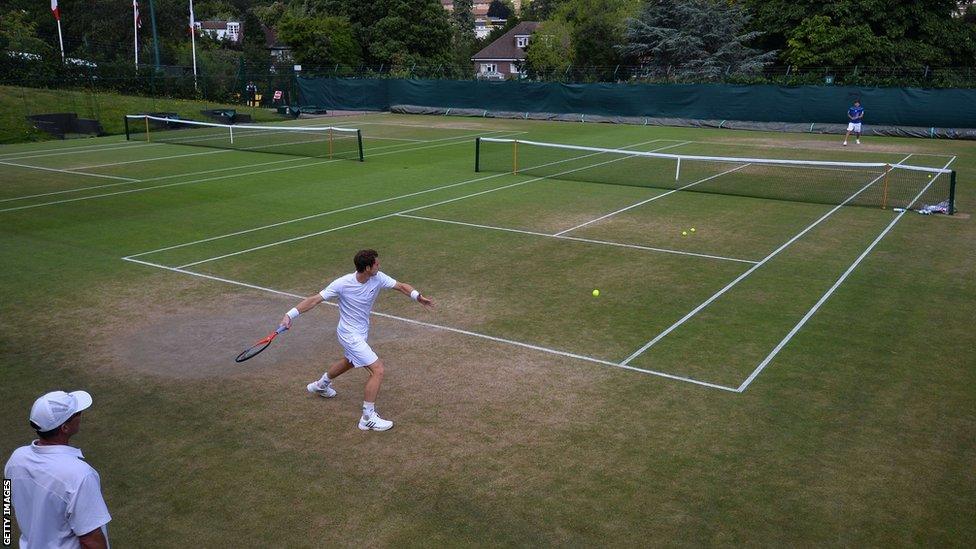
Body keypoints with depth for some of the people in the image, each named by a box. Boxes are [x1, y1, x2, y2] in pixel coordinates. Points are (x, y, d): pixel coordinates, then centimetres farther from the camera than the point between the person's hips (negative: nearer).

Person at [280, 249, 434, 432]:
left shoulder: (378, 278, -14)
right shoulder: (342, 284, -27)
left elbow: (401, 286, -7)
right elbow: (314, 299, -21)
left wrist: (417, 296, -25)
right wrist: (290, 314, -28)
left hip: (361, 331, 9)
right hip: (350, 334, -8)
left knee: (350, 361, 34)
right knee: (378, 370, -15)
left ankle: (321, 384, 62)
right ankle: (368, 418, -5)